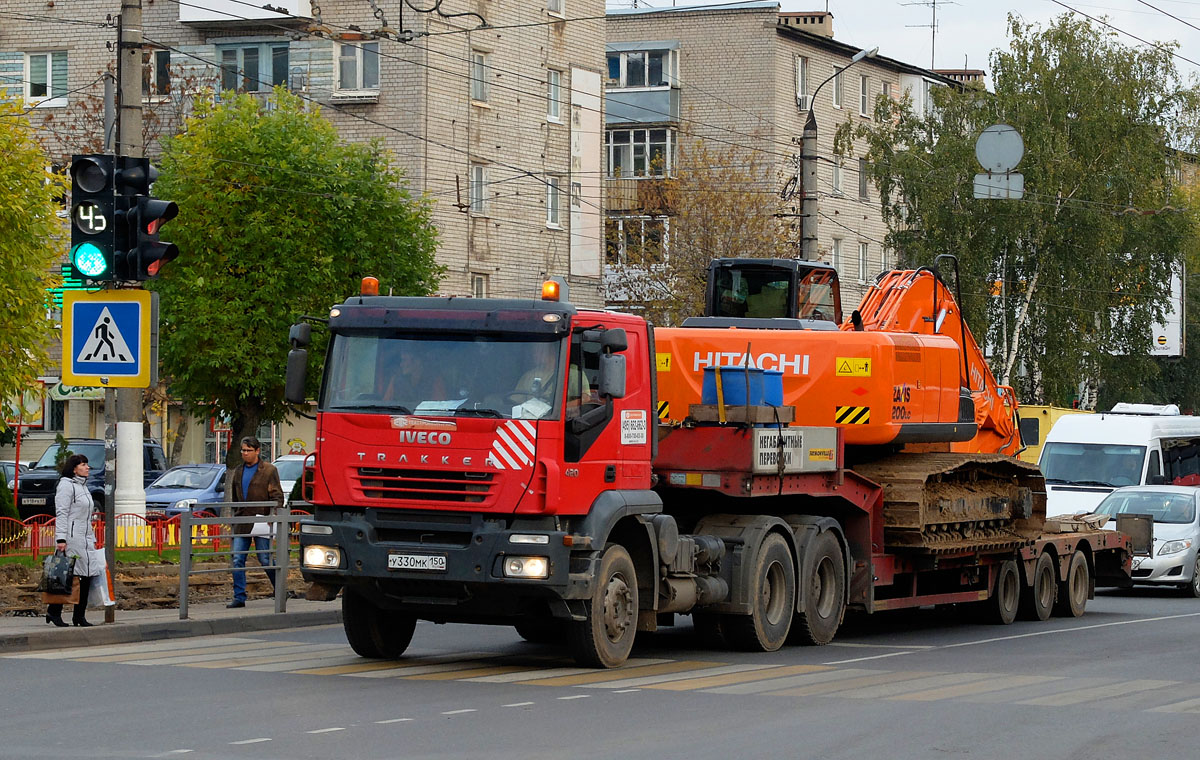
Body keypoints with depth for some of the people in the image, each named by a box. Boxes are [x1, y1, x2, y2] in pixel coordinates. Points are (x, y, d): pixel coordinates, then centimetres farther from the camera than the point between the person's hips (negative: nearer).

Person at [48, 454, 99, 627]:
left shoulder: (82, 486, 21)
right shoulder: (66, 485, -6)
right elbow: (61, 513, -13)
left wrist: (92, 539, 22)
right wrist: (61, 538, -20)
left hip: (85, 538, 9)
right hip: (71, 538, -9)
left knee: (87, 575, 2)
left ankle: (79, 616, 6)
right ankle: (54, 611, -2)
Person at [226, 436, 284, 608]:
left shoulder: (269, 470, -2)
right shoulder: (238, 471, 15)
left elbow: (277, 497, -5)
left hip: (261, 522, -5)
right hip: (242, 523, 5)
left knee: (265, 559, -2)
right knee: (237, 560, -3)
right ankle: (239, 597, -1)